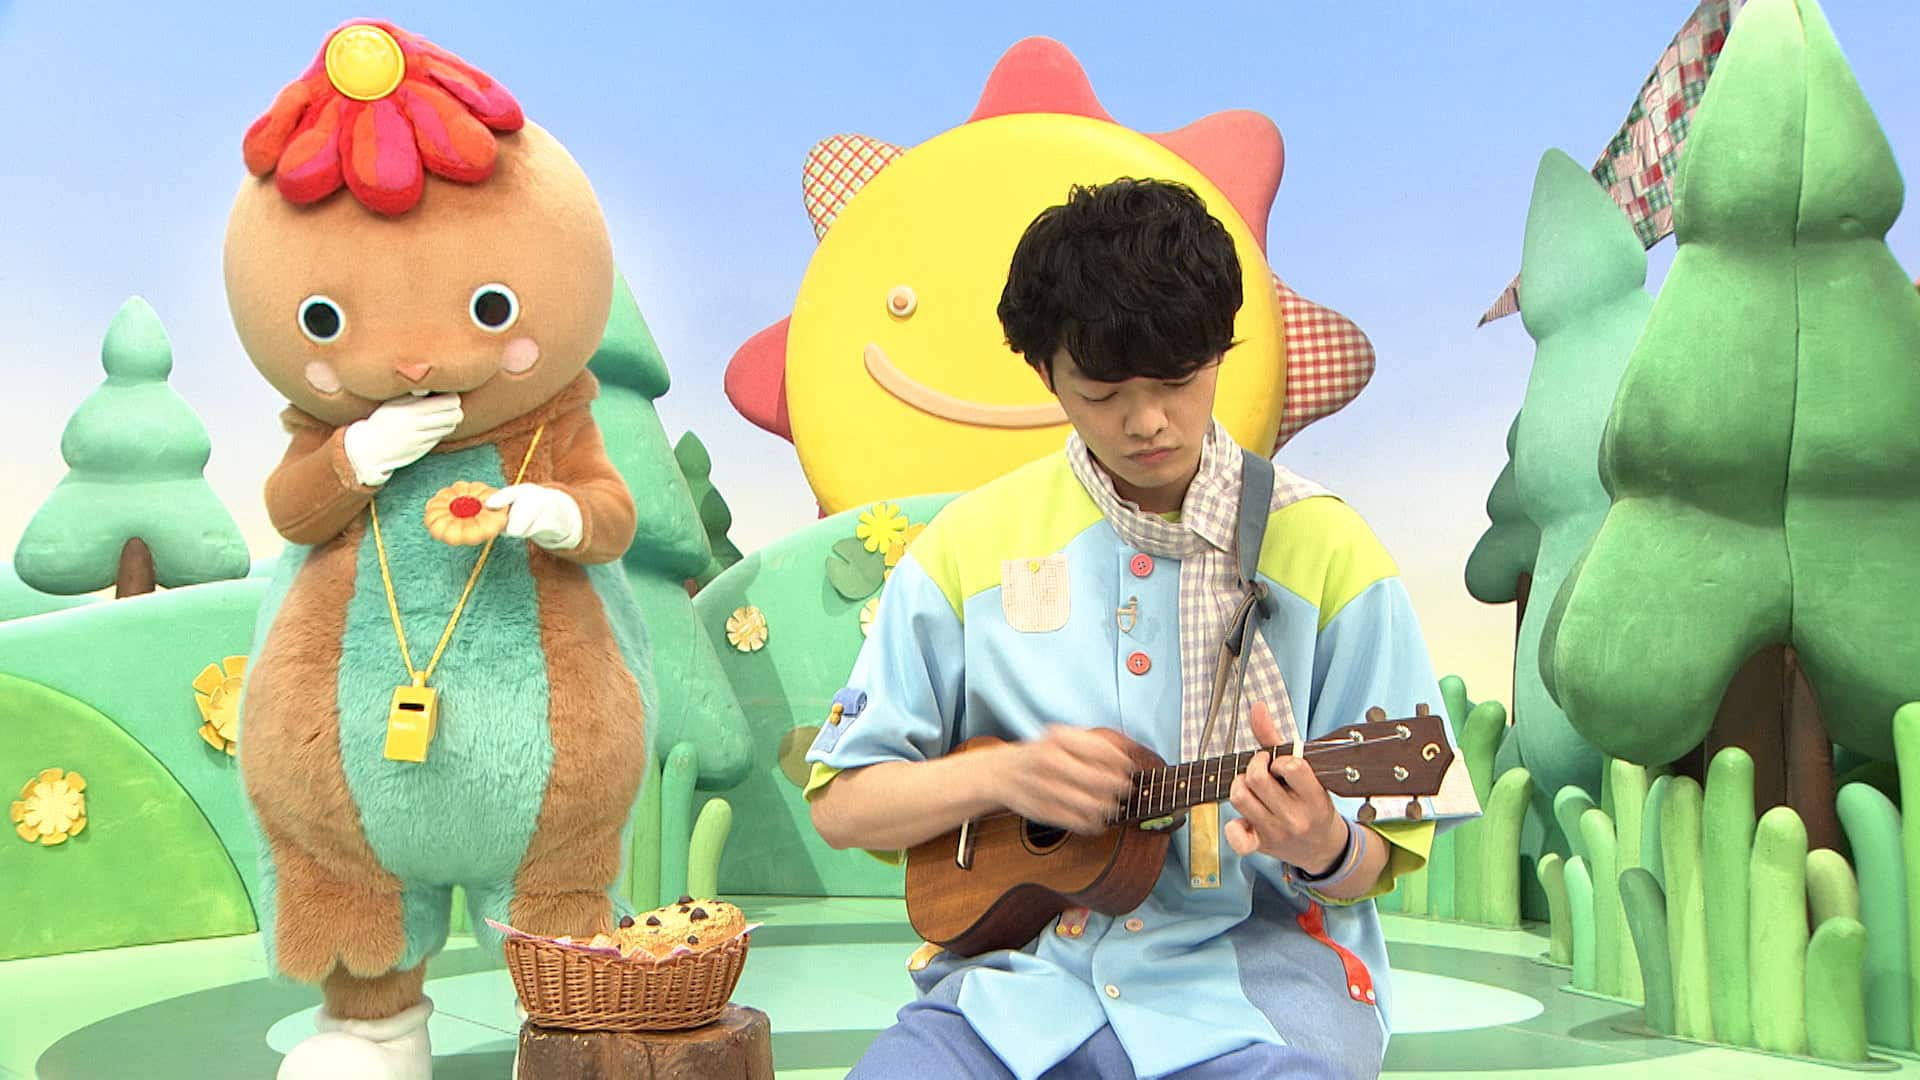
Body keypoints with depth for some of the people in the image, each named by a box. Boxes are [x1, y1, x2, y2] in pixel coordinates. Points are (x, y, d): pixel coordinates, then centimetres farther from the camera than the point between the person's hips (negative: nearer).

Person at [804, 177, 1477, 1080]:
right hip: (1023, 969, 1)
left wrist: (1324, 851, -20)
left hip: (1254, 967, 0)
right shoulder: (972, 541, 4)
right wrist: (1000, 774, -12)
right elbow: (841, 805, 6)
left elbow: (1381, 859, 3)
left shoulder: (1323, 548, 0)